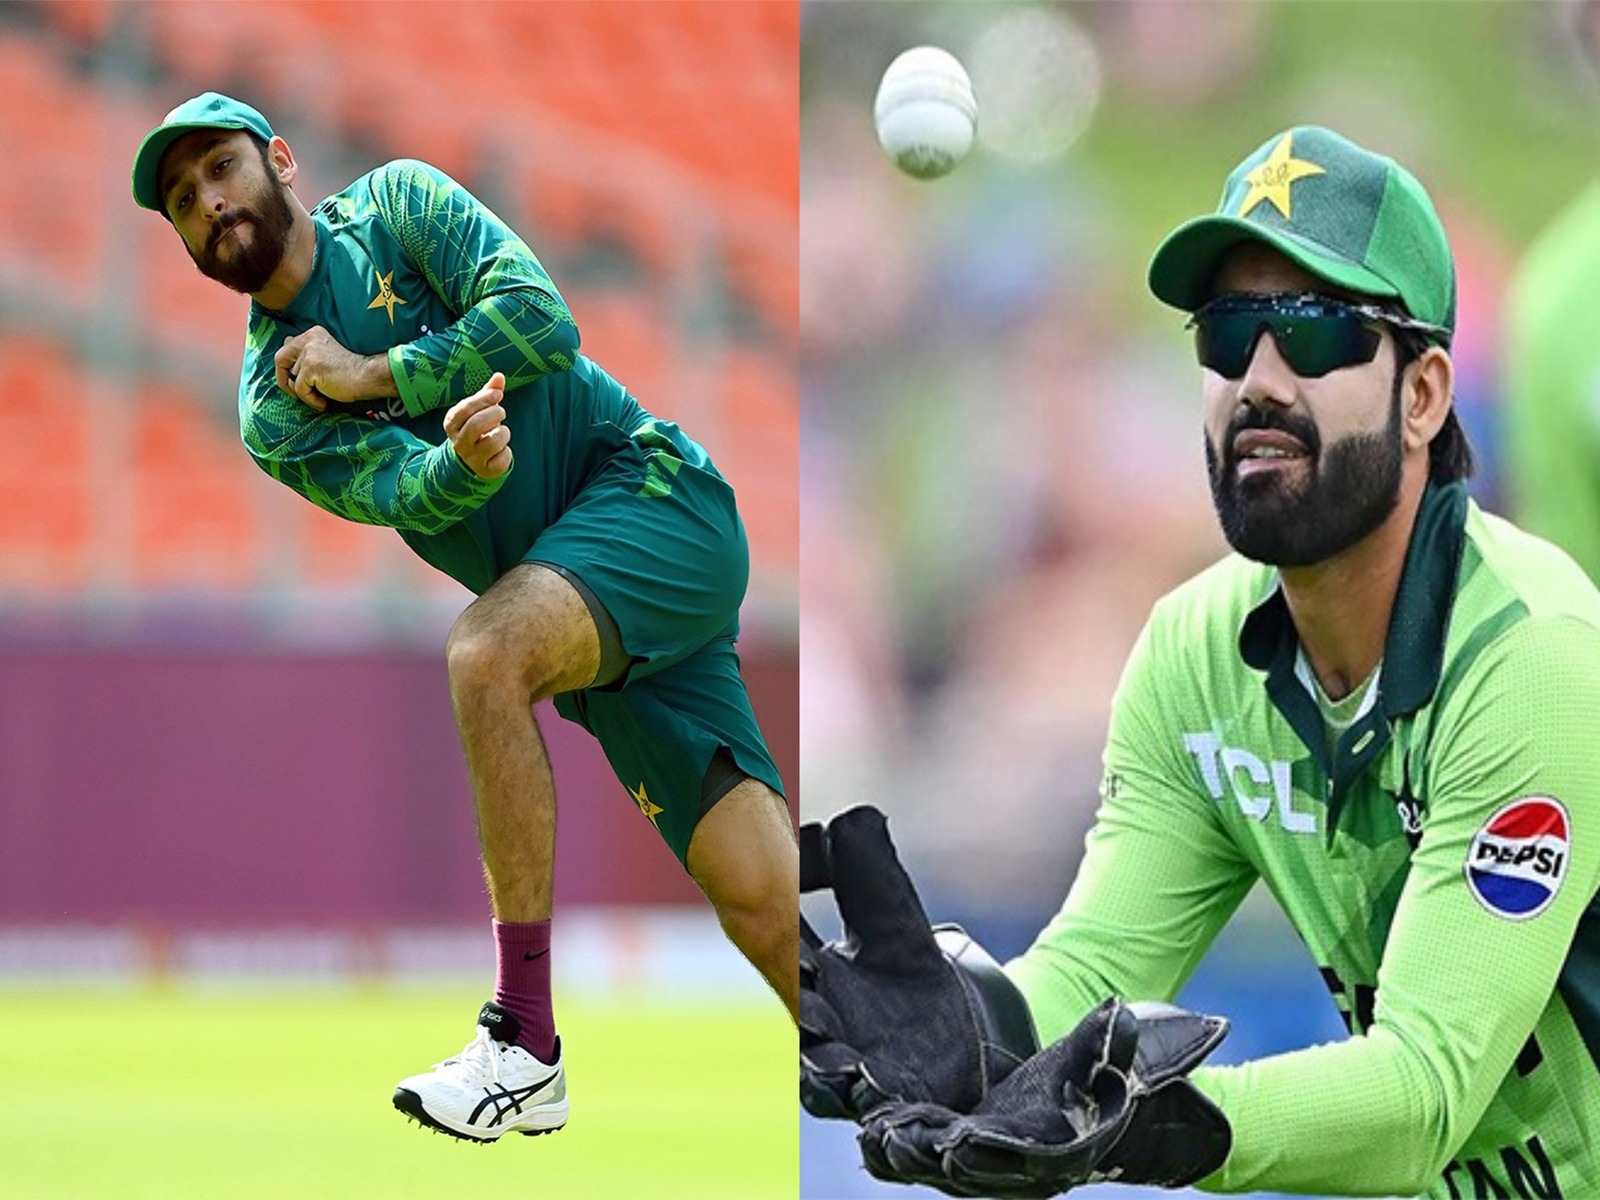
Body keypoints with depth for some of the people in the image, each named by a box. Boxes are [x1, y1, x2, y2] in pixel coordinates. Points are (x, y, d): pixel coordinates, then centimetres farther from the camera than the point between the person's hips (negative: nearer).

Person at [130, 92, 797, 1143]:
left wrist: (373, 374, -8)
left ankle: (527, 1051, -26)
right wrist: (463, 461, -31)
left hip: (655, 495, -5)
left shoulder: (399, 206, 3)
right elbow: (404, 493, -9)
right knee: (758, 901, -8)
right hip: (590, 622, 5)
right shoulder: (270, 409, 10)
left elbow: (543, 321, -12)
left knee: (485, 654, -30)